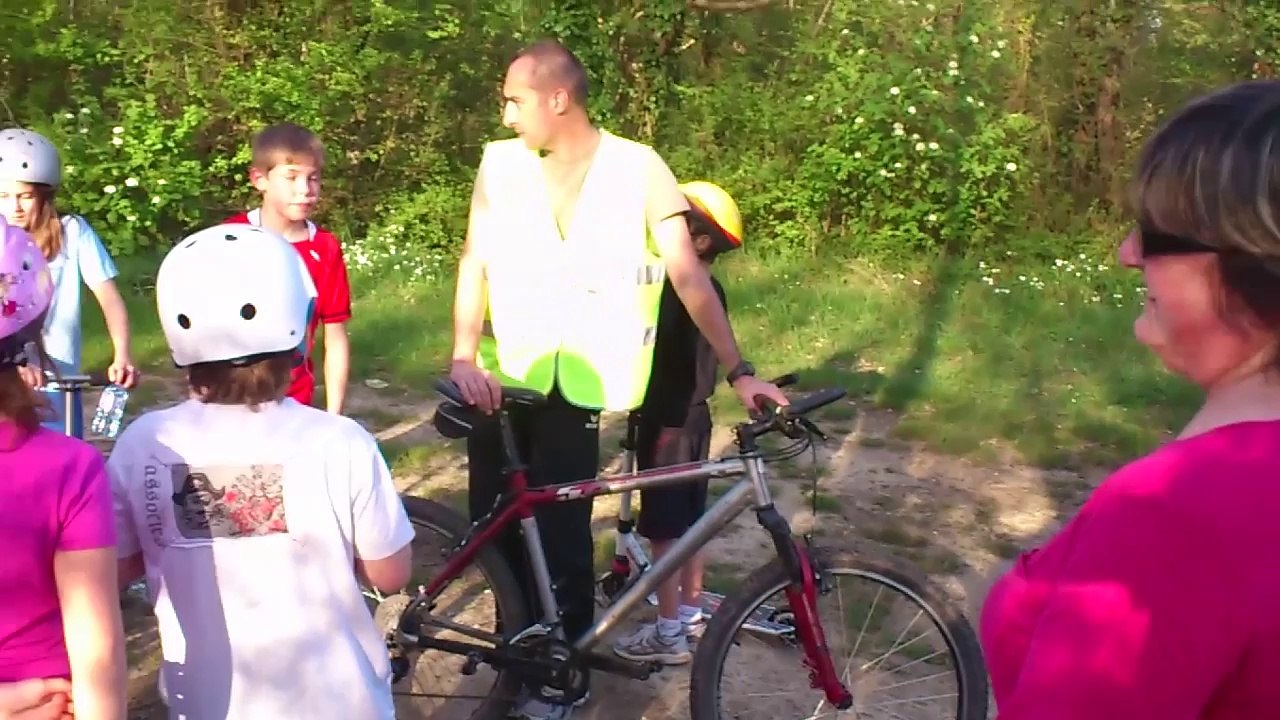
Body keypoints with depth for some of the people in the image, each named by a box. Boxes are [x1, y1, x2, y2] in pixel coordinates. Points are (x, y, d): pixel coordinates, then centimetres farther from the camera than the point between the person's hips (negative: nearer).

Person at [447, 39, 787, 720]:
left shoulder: (637, 168, -7)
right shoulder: (499, 163, 0)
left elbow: (687, 274, -10)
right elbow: (475, 261, -3)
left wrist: (739, 371, -17)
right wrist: (464, 356, -18)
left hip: (575, 380, -3)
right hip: (501, 374, 3)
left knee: (562, 529, 1)